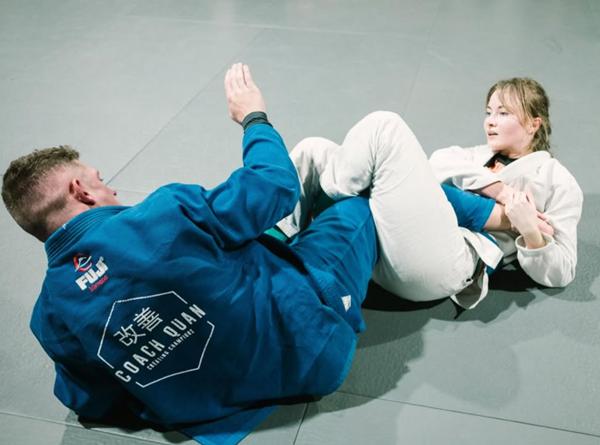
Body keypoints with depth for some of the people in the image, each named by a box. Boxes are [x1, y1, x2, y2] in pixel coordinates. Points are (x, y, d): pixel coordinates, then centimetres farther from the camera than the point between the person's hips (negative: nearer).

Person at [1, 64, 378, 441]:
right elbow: (277, 184, -18)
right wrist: (254, 119, 0)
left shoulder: (49, 319, -13)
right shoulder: (165, 216, -30)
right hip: (306, 346, -5)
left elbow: (95, 403, 2)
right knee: (354, 206, 15)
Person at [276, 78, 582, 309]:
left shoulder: (558, 181, 17)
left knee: (385, 126, -18)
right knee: (314, 151, -1)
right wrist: (501, 192, -3)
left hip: (443, 263, -6)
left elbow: (559, 273, 8)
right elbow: (439, 163, 7)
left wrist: (529, 230, -10)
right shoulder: (479, 154, 32)